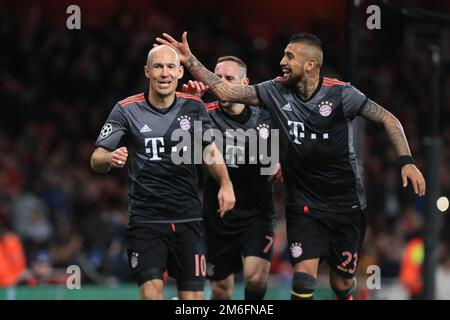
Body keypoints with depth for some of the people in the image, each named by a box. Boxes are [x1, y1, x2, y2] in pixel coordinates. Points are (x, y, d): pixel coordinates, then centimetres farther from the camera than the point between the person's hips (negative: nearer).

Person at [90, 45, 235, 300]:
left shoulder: (193, 106, 4)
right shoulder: (127, 110, -4)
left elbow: (210, 149, 20)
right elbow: (97, 159, -4)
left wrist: (226, 183, 4)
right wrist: (110, 158, -28)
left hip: (188, 219, 2)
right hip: (145, 219, -2)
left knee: (193, 295, 0)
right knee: (151, 292, -17)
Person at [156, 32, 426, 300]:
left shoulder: (341, 94, -12)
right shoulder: (277, 91, -3)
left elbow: (388, 119, -5)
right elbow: (225, 91, -4)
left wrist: (406, 161, -15)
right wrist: (190, 61, -13)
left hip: (346, 205, -2)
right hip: (303, 205, 2)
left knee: (342, 283, 6)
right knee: (304, 278, -15)